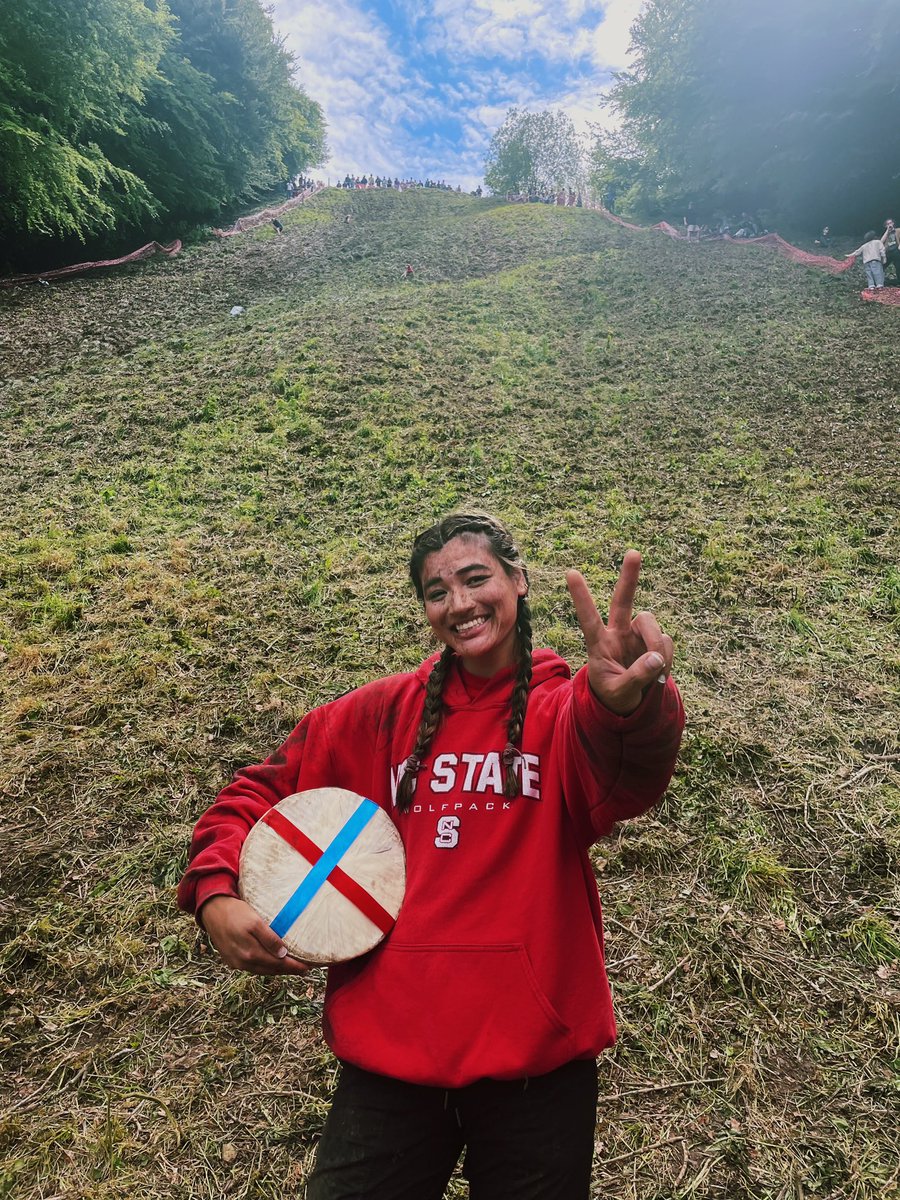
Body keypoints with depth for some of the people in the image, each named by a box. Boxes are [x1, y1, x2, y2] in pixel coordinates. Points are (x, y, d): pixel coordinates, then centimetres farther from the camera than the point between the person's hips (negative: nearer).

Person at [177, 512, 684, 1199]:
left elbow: (627, 781, -30)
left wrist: (628, 705, -53)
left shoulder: (564, 710, -7)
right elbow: (259, 792, 8)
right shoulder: (386, 713, 1)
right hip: (388, 1046, 2)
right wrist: (216, 895, -10)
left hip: (536, 1055, -1)